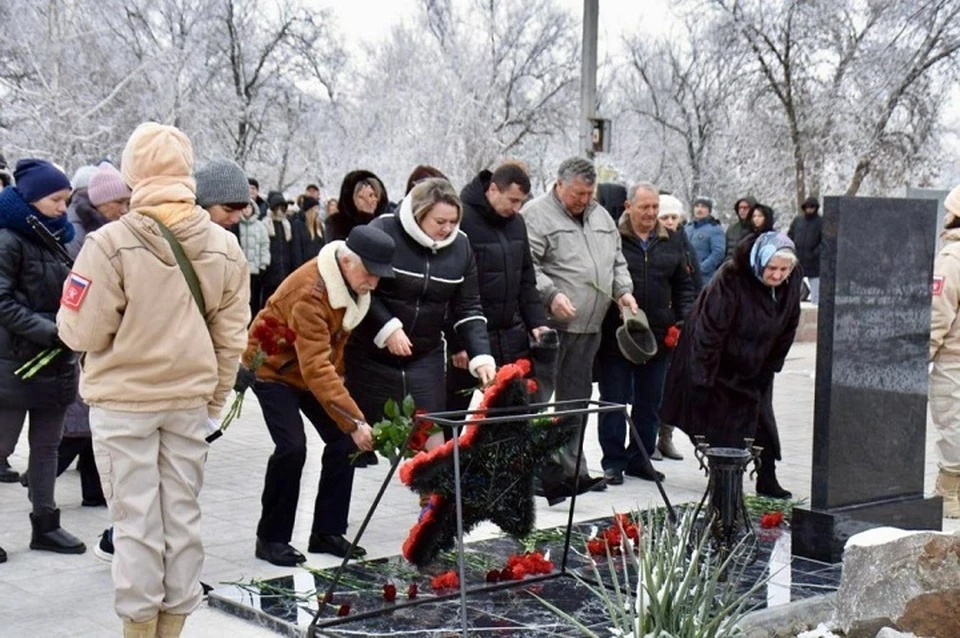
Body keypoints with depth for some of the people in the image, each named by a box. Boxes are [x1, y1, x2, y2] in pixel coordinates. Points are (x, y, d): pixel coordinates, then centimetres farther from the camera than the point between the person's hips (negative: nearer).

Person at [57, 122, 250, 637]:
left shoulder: (112, 243, -17)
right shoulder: (223, 247, -3)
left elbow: (82, 332, -14)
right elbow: (231, 339, 2)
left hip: (123, 399, -3)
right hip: (190, 399, 4)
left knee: (136, 519, 6)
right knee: (182, 513, 13)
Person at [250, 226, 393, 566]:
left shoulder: (354, 281, -10)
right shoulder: (310, 292, -36)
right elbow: (315, 369, -41)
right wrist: (354, 421, -46)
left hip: (318, 365, 8)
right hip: (274, 367, -8)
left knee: (344, 442, -2)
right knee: (292, 447, -20)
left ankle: (327, 533, 9)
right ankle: (271, 538, -3)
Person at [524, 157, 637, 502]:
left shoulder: (601, 216, 19)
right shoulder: (536, 214, -6)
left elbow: (617, 261, 25)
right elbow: (527, 265, -14)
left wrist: (624, 291, 9)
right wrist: (551, 294, -24)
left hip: (588, 329, 8)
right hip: (551, 325, -8)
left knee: (576, 399, 13)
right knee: (538, 397, -7)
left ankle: (572, 470, 20)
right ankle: (539, 470, -3)